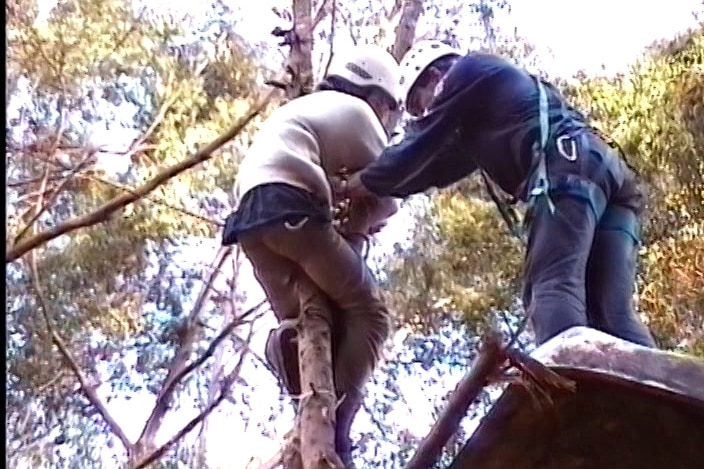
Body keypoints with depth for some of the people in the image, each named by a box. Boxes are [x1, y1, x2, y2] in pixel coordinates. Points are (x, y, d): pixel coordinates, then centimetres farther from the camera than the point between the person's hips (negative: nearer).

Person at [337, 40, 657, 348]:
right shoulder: (489, 112, 41)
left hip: (568, 167, -9)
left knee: (552, 289, -20)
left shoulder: (467, 72, 15)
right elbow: (438, 166, 41)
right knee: (612, 312, -3)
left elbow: (418, 149, 11)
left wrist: (346, 188, 21)